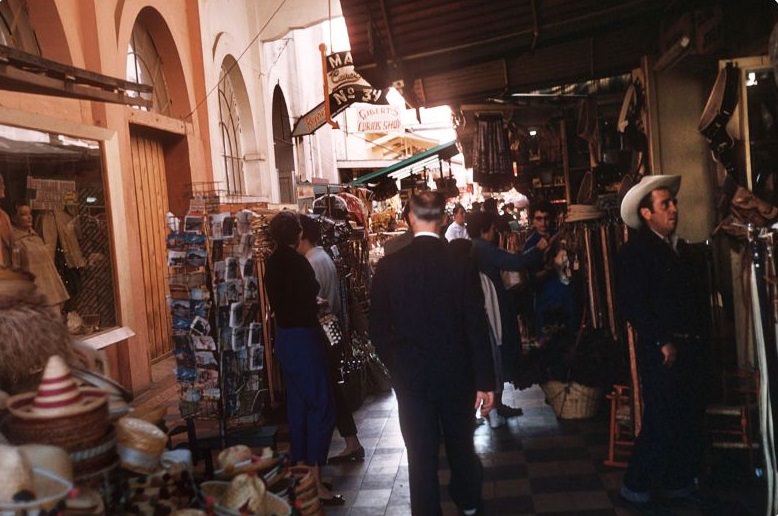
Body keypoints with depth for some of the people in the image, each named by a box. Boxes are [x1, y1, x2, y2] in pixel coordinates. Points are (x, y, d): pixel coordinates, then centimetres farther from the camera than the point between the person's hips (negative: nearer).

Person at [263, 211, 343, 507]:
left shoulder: (273, 262, 8)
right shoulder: (296, 261, -17)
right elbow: (308, 302, -15)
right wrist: (319, 305, 5)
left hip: (285, 336, 9)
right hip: (303, 337, -9)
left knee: (298, 404, 17)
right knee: (321, 407, -4)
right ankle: (314, 481, -3)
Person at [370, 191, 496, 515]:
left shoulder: (388, 267, -10)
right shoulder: (461, 264, -11)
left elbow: (378, 329, -4)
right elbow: (477, 327, -11)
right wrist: (485, 381, -4)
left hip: (410, 375, -1)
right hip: (456, 371, 2)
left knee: (422, 453, 7)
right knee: (461, 443, 23)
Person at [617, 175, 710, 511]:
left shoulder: (682, 248, 16)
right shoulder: (635, 250, -8)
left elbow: (697, 295, 16)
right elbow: (631, 305, -16)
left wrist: (699, 337, 6)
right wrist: (662, 342, -15)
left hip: (691, 347, 7)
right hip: (661, 350, -7)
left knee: (691, 420, 12)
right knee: (661, 422, -4)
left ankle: (679, 483, 28)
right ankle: (636, 486, 12)